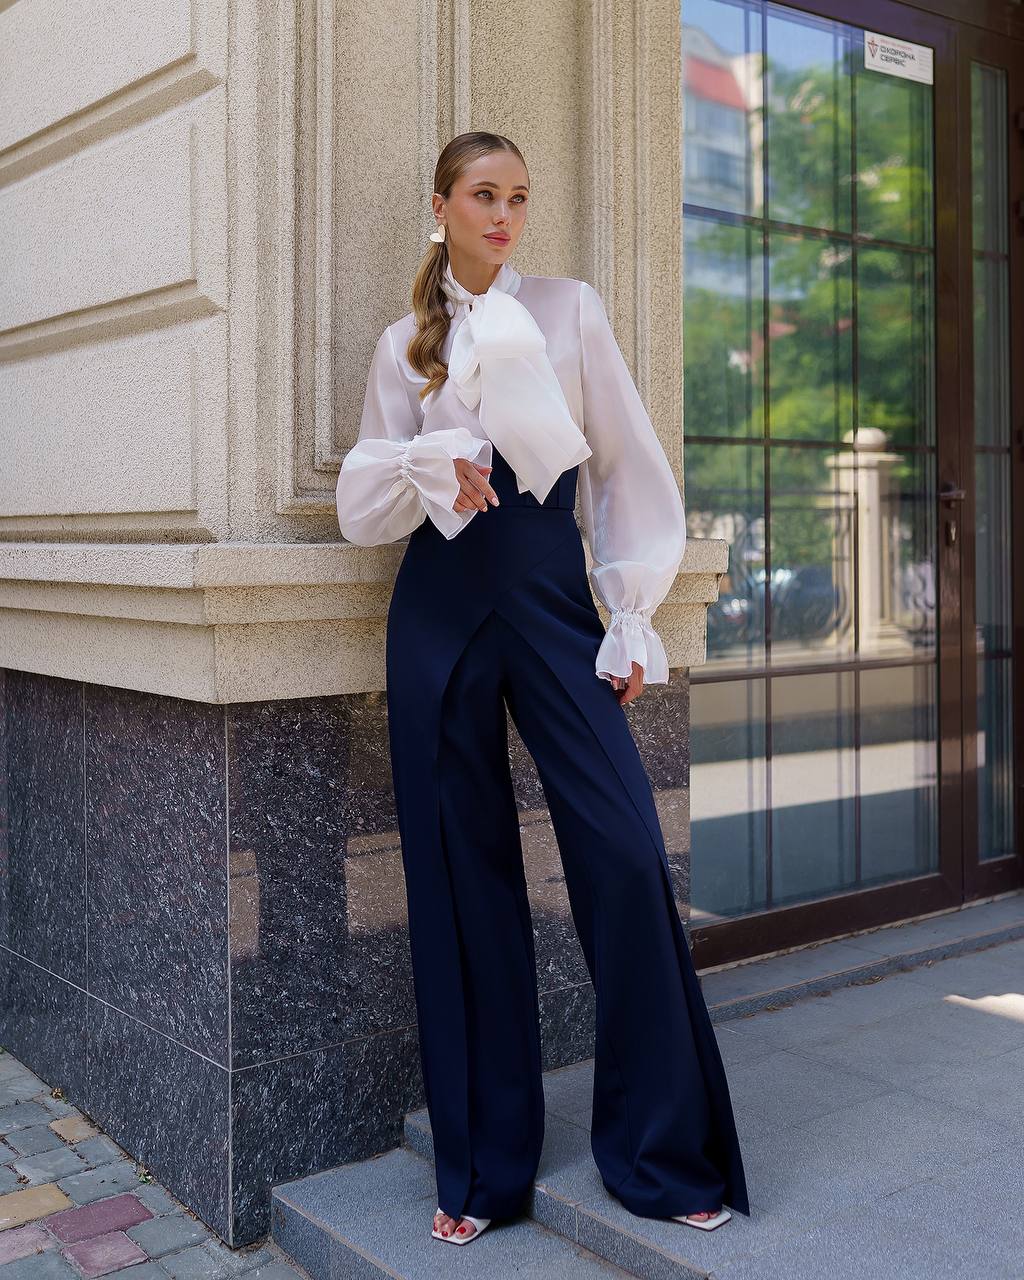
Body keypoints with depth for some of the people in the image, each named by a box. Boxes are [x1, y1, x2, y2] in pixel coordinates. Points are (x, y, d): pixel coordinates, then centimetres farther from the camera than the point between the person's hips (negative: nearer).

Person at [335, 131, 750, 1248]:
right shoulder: (403, 345, 13)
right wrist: (426, 462, -12)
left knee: (623, 852, -11)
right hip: (440, 610, 1)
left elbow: (625, 468, 7)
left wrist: (632, 617, -1)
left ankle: (662, 1150, 7)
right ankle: (485, 1160, 16)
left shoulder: (570, 310, 10)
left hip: (551, 592, -1)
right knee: (463, 873, 2)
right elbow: (359, 504, 9)